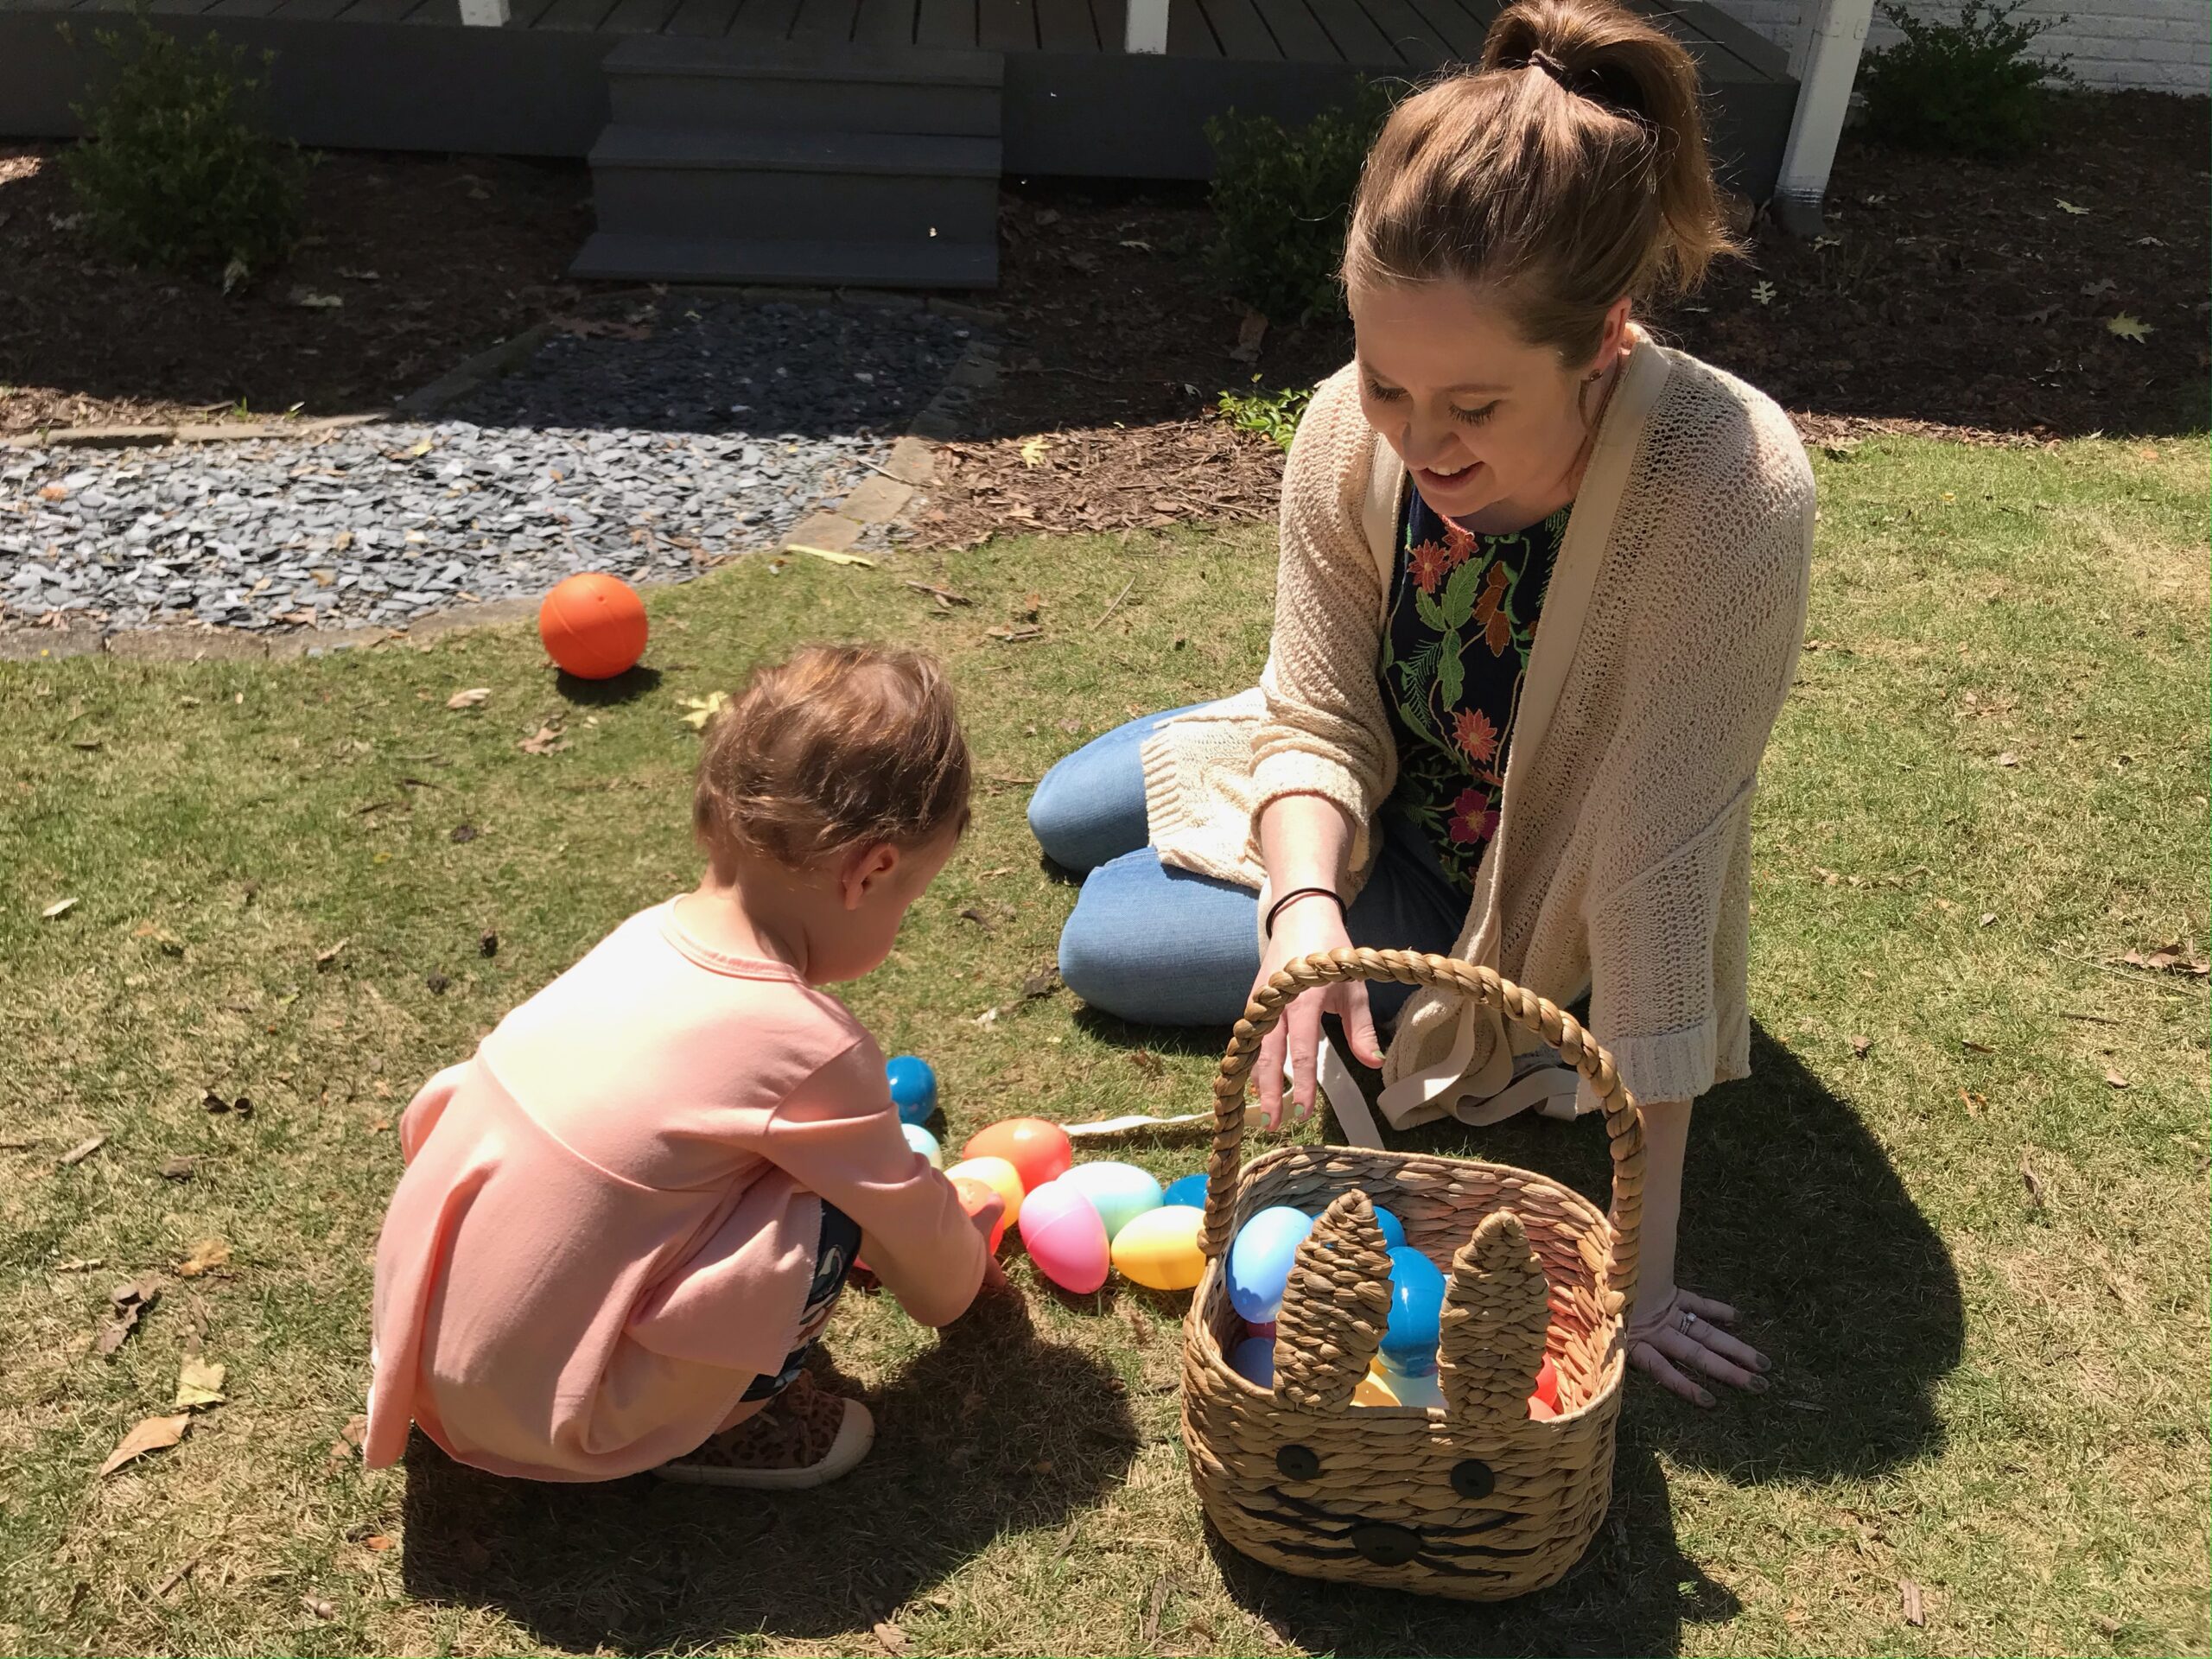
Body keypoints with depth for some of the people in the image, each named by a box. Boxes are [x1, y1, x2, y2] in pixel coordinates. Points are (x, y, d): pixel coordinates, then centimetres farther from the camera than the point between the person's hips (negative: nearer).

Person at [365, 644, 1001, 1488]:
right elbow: (908, 1222, -1)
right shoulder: (812, 1042, -20)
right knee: (835, 1211, -11)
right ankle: (696, 1433, 5)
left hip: (424, 1349, 8)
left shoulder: (648, 936, 1)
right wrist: (955, 1282, 24)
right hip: (548, 1413, -7)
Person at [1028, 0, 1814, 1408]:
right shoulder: (1359, 427, -28)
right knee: (1063, 821, 18)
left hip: (1523, 910, -5)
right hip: (1390, 789, 5)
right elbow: (1317, 718, -18)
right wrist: (1304, 901, -40)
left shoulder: (1727, 495, -41)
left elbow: (1659, 874, -38)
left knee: (1108, 943, -6)